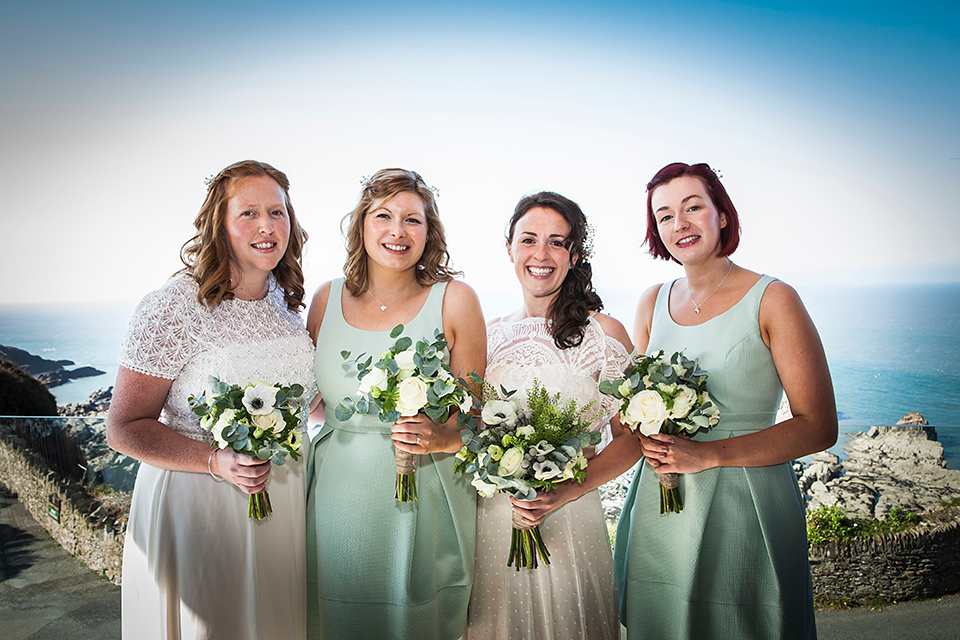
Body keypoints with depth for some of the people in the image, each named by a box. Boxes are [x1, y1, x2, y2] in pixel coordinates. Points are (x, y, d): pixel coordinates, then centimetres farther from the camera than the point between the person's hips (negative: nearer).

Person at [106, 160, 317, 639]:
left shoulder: (286, 301, 2)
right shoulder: (174, 306, -17)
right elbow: (124, 428, -15)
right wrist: (217, 462, -26)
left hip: (285, 502, 6)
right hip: (196, 507, -5)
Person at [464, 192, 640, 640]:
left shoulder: (604, 332, -5)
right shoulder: (489, 336, 5)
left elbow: (630, 438, -5)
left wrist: (564, 493, -18)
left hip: (569, 518, -3)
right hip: (492, 517, 3)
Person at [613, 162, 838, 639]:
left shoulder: (772, 300, -8)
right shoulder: (653, 302, 6)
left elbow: (819, 427, -11)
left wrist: (708, 454, -19)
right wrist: (645, 440, -7)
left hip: (745, 507, -4)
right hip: (658, 506, 4)